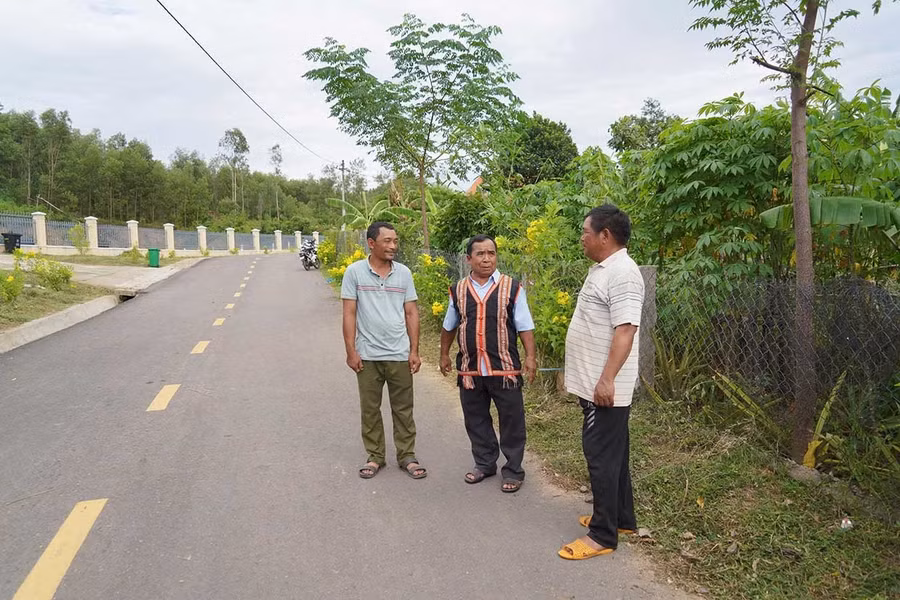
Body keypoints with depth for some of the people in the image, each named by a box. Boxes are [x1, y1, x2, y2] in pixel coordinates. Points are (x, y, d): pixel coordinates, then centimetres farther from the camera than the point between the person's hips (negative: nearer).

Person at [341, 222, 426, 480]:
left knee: (403, 409, 9)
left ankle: (407, 456, 21)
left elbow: (411, 313, 5)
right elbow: (349, 314, -3)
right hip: (367, 355, -1)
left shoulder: (404, 272, 2)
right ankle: (375, 456, 24)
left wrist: (414, 351, 2)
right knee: (370, 409, 10)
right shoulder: (355, 272, -4)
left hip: (399, 354, 1)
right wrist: (351, 351, -7)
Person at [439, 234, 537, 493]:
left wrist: (530, 357, -10)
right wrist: (444, 355, 22)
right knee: (475, 420, 15)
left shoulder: (512, 288, -3)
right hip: (469, 369, 3)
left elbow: (525, 327, -3)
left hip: (505, 368, -3)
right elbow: (449, 326, 19)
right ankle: (484, 463, 34)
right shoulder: (458, 291, 6)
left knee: (511, 421, 5)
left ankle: (513, 470, 21)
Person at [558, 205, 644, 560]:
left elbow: (625, 330, -26)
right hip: (593, 383, 11)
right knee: (611, 454, 18)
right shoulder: (602, 269, 14)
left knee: (602, 457, -2)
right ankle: (621, 518, 32)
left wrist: (607, 379, -30)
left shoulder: (622, 273, -19)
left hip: (605, 387, -11)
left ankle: (603, 535, 9)